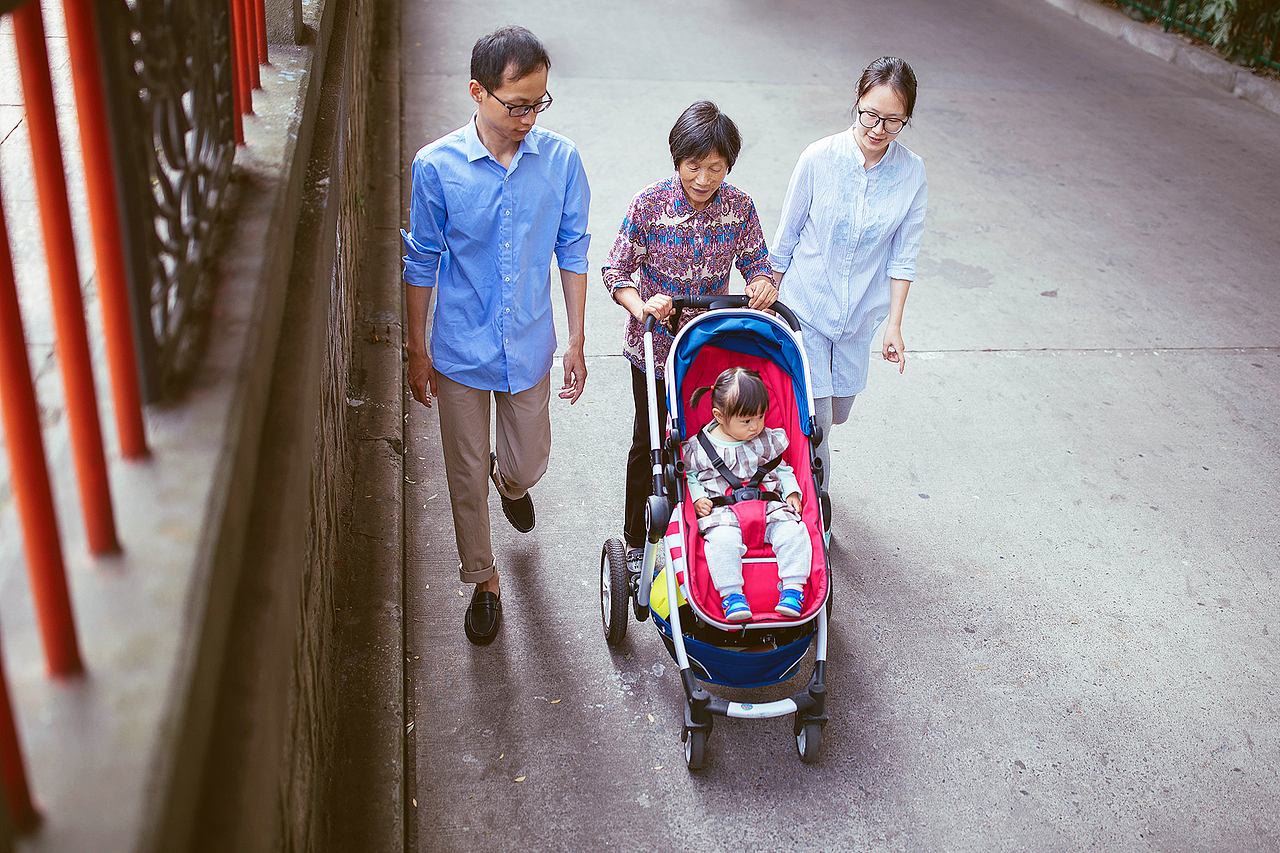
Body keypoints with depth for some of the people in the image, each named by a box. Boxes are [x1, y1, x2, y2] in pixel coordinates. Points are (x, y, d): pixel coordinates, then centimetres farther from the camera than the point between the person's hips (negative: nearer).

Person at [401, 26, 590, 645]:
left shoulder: (561, 159, -9)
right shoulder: (436, 165, -14)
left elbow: (572, 251, 0)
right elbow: (422, 263, -4)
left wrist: (576, 343, 2)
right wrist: (417, 351, 0)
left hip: (529, 347, 2)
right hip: (461, 350, -1)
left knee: (528, 465, 15)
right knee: (467, 477, 10)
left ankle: (510, 483, 55)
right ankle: (484, 582, 33)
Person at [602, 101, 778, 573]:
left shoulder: (739, 205, -8)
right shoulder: (649, 203, -16)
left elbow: (755, 262, 3)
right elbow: (616, 272, -11)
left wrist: (762, 285, -21)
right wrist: (641, 307, -31)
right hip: (654, 345, -2)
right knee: (648, 443, 11)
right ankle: (635, 542, 29)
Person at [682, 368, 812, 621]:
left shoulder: (768, 441, 13)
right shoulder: (699, 447, 4)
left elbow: (781, 469, 23)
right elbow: (690, 476, 11)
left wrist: (792, 492, 7)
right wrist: (697, 498, -7)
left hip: (769, 509, 3)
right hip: (722, 514, -3)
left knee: (792, 532, -25)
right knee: (723, 541, -35)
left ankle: (793, 589, -22)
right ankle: (731, 595, -33)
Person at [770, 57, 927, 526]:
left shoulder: (911, 173, -8)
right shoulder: (819, 158, -15)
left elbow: (902, 254, 0)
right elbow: (786, 237, -3)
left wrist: (894, 323, -2)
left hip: (860, 312, 3)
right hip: (805, 304, -3)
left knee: (838, 412, 17)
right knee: (814, 419, -5)